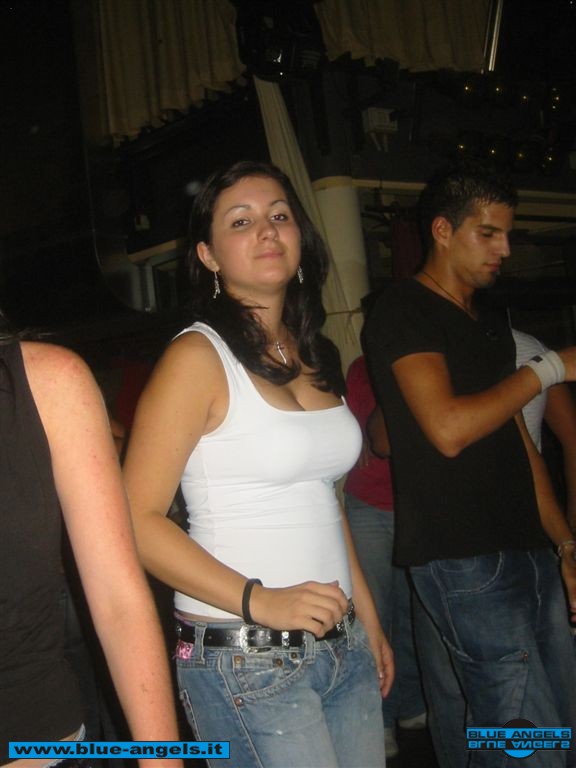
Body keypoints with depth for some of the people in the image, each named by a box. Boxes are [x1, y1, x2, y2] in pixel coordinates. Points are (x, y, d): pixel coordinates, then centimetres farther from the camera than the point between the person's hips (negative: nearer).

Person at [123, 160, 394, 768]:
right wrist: (258, 601, -21)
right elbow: (135, 519, -16)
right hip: (247, 661, -6)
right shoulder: (199, 357, -12)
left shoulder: (313, 356, 10)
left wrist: (369, 618, 16)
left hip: (345, 648, 7)